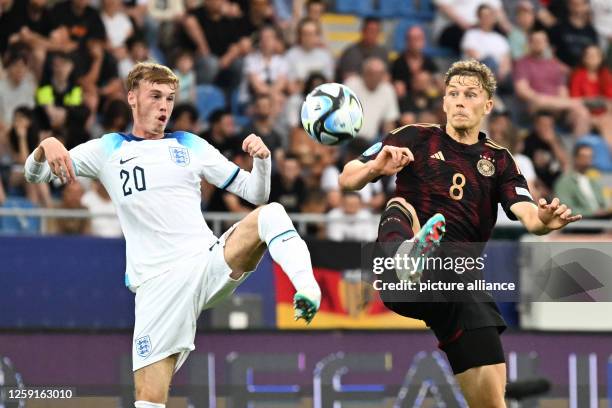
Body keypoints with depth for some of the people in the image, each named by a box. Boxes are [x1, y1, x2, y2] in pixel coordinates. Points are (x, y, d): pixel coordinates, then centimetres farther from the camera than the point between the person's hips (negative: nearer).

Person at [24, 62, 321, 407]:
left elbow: (255, 192, 16)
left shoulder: (191, 146, 16)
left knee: (270, 213, -24)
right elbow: (36, 175, 10)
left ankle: (308, 290, -42)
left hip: (210, 262, 1)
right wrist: (47, 146, -14)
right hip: (158, 285, -1)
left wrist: (261, 159, -7)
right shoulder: (107, 150, 12)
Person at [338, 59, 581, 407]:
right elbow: (347, 181, 10)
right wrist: (376, 167, -13)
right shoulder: (415, 139, 14)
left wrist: (543, 220, -22)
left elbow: (527, 213, 3)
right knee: (400, 206, -33)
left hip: (459, 273, 2)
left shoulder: (499, 161, 19)